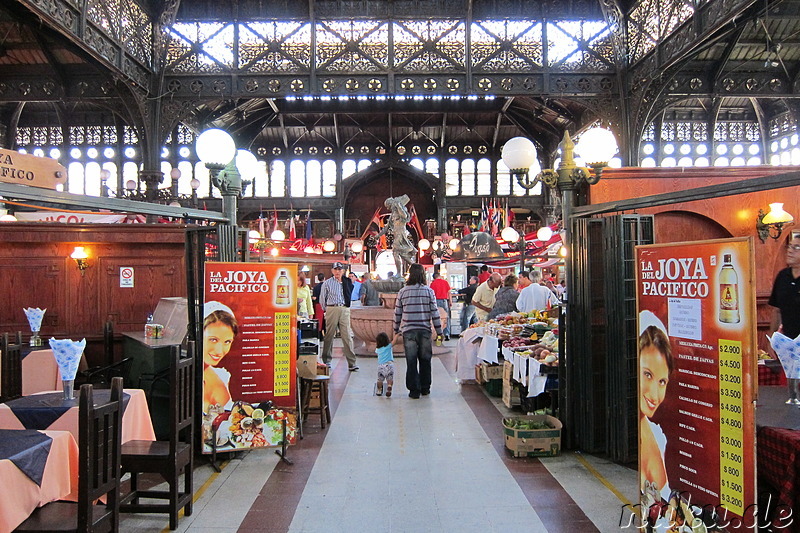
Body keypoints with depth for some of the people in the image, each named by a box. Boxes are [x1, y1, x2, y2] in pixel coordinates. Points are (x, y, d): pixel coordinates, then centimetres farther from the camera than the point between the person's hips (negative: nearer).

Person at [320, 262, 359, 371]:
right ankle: (326, 361, 17)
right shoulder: (327, 283, 4)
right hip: (332, 309, -2)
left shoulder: (347, 282, 11)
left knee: (347, 336, -3)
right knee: (329, 335, 4)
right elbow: (322, 299, 9)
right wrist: (327, 310, 9)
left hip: (345, 310, 2)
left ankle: (352, 363, -4)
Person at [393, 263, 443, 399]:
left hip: (408, 331, 0)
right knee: (425, 360, 13)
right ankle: (425, 388, 22)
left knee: (411, 362, 5)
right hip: (425, 330, 1)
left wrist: (396, 330, 17)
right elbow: (435, 312, -1)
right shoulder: (429, 291, -2)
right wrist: (439, 331, 7)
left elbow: (397, 313, 5)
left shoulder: (403, 292, 0)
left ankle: (414, 390, 6)